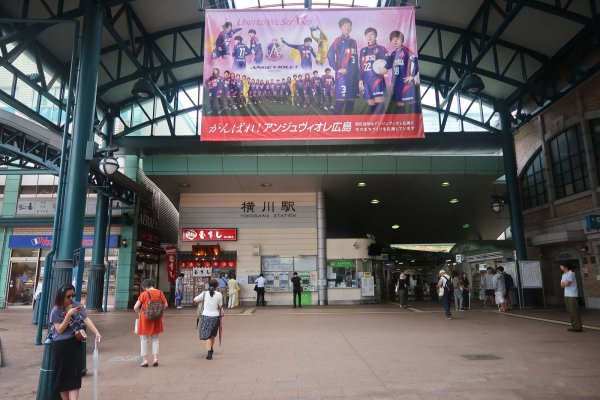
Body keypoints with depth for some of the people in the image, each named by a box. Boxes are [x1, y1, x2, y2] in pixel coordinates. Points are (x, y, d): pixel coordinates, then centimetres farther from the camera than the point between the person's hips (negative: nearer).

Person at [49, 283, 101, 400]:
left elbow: (87, 320, -11)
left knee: (75, 375, -3)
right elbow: (60, 330, -11)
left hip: (76, 344, 2)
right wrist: (69, 314, -23)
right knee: (62, 376, 8)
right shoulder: (56, 310, -9)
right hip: (61, 346, -2)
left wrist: (97, 333, -25)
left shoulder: (77, 306, -1)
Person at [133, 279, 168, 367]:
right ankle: (155, 359, 12)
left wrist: (140, 313, 5)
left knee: (144, 339, 10)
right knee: (155, 339, 17)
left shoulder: (144, 294, -13)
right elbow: (165, 305, 3)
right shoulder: (160, 292, -2)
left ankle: (145, 360, 12)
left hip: (145, 318, -4)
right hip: (156, 319, 4)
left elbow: (135, 307, -13)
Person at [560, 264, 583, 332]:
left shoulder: (571, 274, -10)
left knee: (574, 311, -6)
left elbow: (567, 283, -20)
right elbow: (562, 286, 11)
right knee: (570, 311, 9)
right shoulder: (563, 275, 16)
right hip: (566, 295, 8)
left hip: (572, 295, -8)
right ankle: (573, 326, 15)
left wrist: (563, 283, 0)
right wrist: (565, 283, -7)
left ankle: (578, 327, -3)